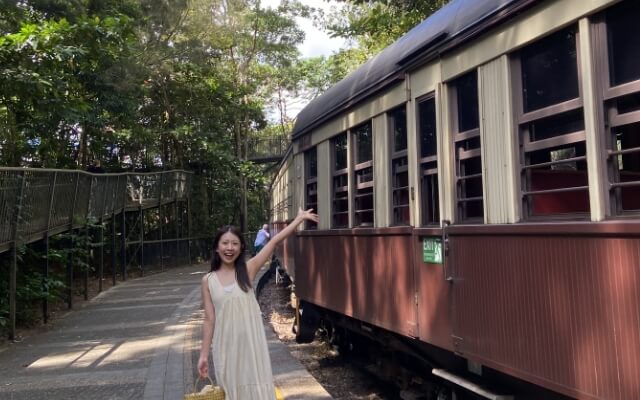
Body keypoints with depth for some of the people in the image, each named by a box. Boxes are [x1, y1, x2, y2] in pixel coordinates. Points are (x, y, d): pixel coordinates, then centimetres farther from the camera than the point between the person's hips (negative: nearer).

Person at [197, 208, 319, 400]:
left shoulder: (247, 269, -4)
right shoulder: (208, 281, -1)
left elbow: (274, 241, -4)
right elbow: (209, 320, 2)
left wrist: (300, 218, -2)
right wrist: (204, 354, 1)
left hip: (251, 341, -1)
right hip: (225, 345, 1)